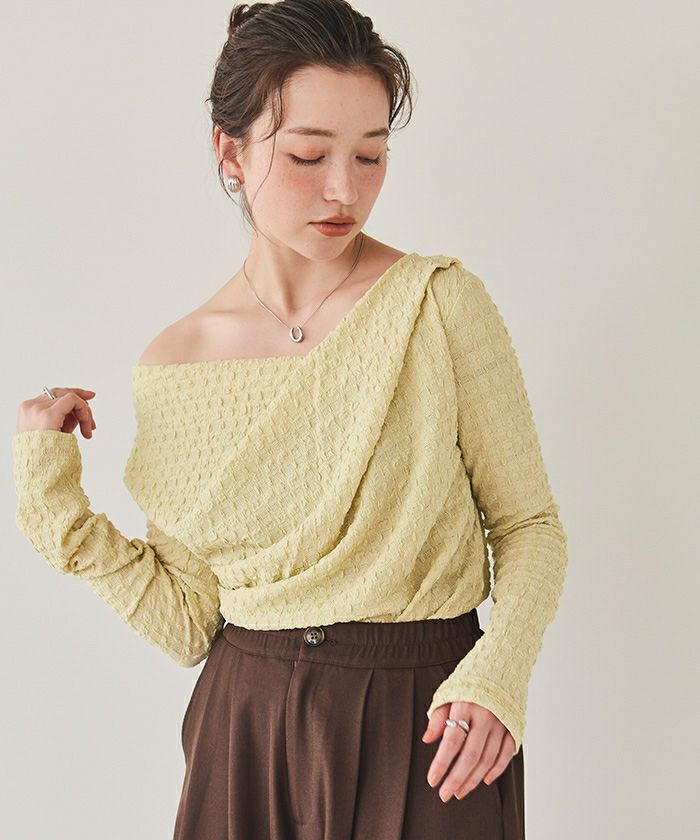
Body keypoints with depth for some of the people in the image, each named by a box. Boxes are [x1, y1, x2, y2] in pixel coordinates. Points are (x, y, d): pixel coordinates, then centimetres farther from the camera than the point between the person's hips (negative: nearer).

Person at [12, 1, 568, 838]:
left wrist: (497, 671, -18)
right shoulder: (172, 368, -3)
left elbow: (527, 524, -3)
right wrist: (55, 500, -7)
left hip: (424, 736, -2)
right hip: (246, 730, 2)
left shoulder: (441, 302, -10)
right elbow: (188, 624, 0)